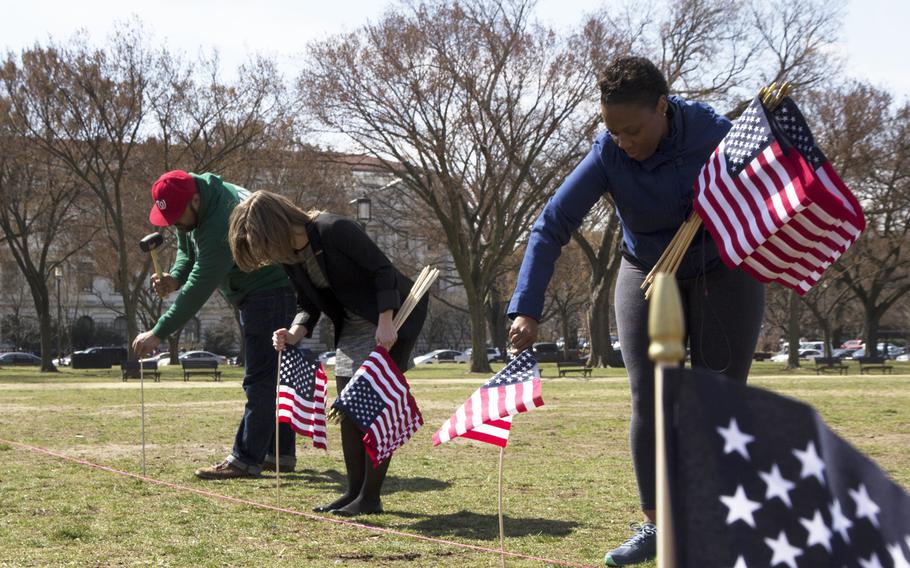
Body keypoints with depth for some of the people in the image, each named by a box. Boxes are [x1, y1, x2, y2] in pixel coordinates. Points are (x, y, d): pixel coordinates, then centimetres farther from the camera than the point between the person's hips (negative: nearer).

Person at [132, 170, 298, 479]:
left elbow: (201, 286, -33)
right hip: (252, 292, 11)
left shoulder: (221, 224, -32)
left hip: (273, 289, -11)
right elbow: (187, 251, 13)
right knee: (271, 374, 13)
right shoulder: (189, 207, -1)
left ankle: (246, 459, -11)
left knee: (260, 377, -11)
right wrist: (175, 278, -11)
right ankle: (280, 454, 19)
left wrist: (158, 334, -30)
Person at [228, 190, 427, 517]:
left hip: (392, 316, -8)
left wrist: (386, 324, -29)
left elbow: (383, 270, -23)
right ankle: (355, 492, 14)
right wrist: (294, 334, -14)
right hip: (352, 326, 8)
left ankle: (370, 498, -6)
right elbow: (309, 304, 7)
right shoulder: (289, 257, -2)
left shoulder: (335, 230, -26)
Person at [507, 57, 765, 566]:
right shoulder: (608, 157, -20)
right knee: (649, 404, -2)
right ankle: (656, 527, 9)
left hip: (723, 274, -2)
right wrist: (526, 310, -31)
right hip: (648, 277, 2)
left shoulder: (715, 133, -24)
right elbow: (551, 227, -22)